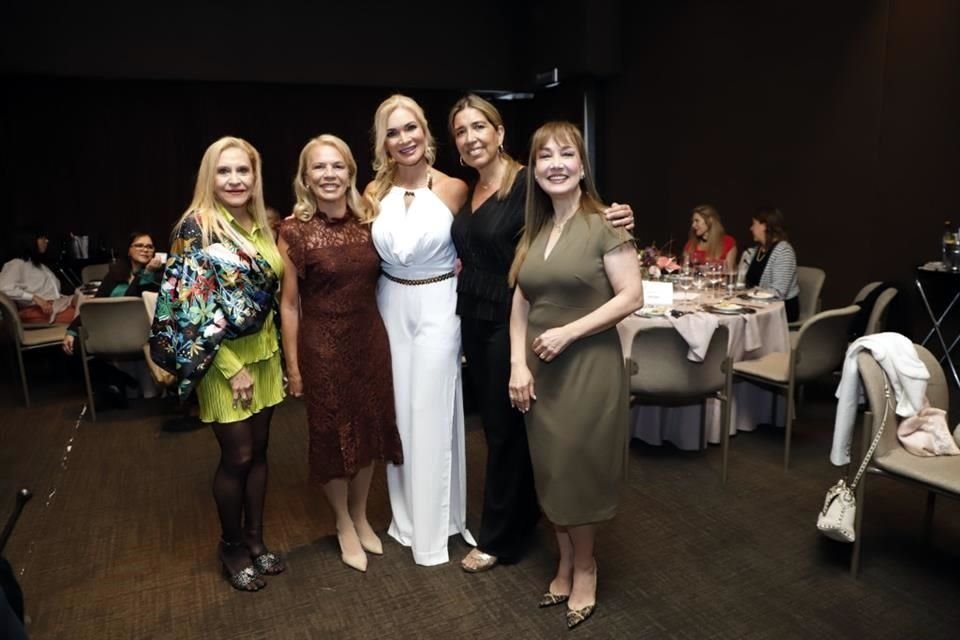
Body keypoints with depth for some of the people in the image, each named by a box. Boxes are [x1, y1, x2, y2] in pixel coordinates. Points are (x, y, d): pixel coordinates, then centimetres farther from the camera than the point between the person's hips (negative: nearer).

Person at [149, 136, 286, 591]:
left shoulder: (261, 225, 7)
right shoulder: (196, 227, -13)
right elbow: (193, 305, -16)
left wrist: (278, 350, 9)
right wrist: (231, 366, -16)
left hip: (264, 350, 6)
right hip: (222, 356, -6)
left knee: (258, 450, 14)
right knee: (237, 456, 4)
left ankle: (255, 539, 30)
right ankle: (232, 546, 26)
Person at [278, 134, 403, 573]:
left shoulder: (368, 220, 1)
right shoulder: (294, 230, -10)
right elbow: (289, 303, -7)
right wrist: (293, 365, -6)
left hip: (371, 338, 4)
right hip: (323, 344, -4)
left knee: (370, 429, 15)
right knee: (332, 434, 10)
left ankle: (360, 517, 38)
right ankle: (344, 525, 34)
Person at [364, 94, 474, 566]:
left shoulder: (454, 189, -7)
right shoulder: (375, 192, 2)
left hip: (438, 306, -3)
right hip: (391, 306, 4)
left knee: (432, 413, 2)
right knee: (399, 410, 12)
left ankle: (434, 525, 20)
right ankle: (406, 517, 31)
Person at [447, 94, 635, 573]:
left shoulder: (527, 184, -13)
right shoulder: (466, 191, 9)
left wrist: (611, 223, -32)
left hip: (509, 321, -7)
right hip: (473, 319, 8)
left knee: (506, 428, 5)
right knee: (492, 422, 17)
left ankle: (498, 538, 24)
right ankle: (523, 516, 37)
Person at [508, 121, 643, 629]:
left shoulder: (603, 225, -9)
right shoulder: (534, 230, 8)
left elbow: (631, 297, -13)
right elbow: (520, 304, 7)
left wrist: (568, 332, -19)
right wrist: (517, 364, -3)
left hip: (588, 368, -5)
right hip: (540, 369, 6)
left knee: (579, 469, 4)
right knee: (551, 470, 13)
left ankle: (584, 568, 29)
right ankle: (566, 564, 33)